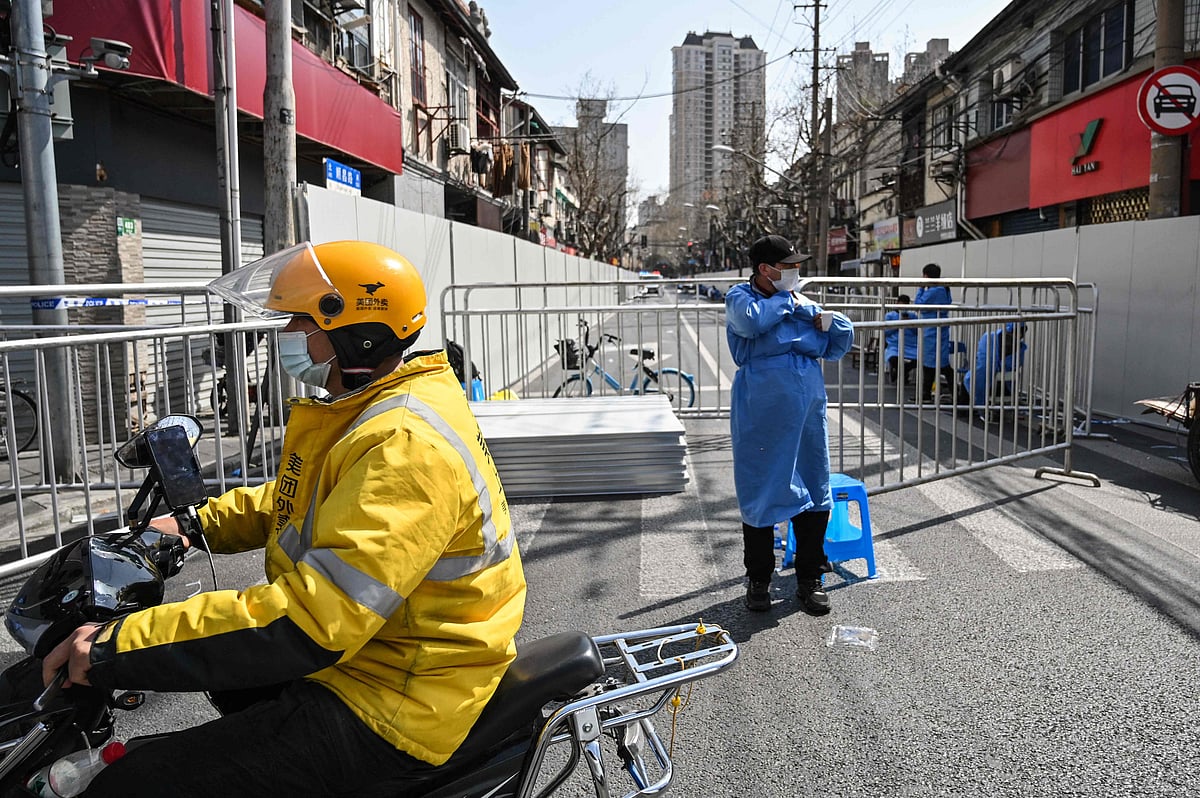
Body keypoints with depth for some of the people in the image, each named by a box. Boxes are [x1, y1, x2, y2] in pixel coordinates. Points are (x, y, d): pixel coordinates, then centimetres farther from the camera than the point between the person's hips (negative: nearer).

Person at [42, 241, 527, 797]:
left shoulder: (406, 444, -27)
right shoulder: (370, 407, 8)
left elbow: (312, 618, -32)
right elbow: (294, 500, 24)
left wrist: (121, 647, -27)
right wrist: (197, 525, 12)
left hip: (388, 706, -10)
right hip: (360, 644, 10)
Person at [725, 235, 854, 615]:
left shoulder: (802, 302, 12)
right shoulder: (741, 297, -2)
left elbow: (837, 344, 9)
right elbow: (752, 322, -26)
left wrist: (821, 318, -9)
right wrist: (785, 301, -10)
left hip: (808, 409, 5)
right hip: (762, 415, -5)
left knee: (814, 492, 9)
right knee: (761, 493, 5)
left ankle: (809, 579, 23)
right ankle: (758, 579, 21)